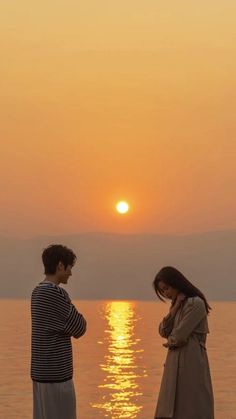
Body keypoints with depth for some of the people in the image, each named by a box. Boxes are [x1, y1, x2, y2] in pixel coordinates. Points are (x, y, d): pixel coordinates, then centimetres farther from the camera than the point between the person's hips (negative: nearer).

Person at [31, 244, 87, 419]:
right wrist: (77, 319, 9)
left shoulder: (38, 292, 12)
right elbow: (79, 329, -10)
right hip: (56, 373, -9)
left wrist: (72, 320, 3)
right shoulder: (56, 294, -17)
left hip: (41, 371, 9)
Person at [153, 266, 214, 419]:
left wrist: (170, 342, 5)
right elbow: (164, 332, 6)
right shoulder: (179, 305, 16)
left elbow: (179, 336, -16)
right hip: (176, 362, 9)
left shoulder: (196, 303, -13)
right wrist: (175, 307, -3)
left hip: (191, 362, -9)